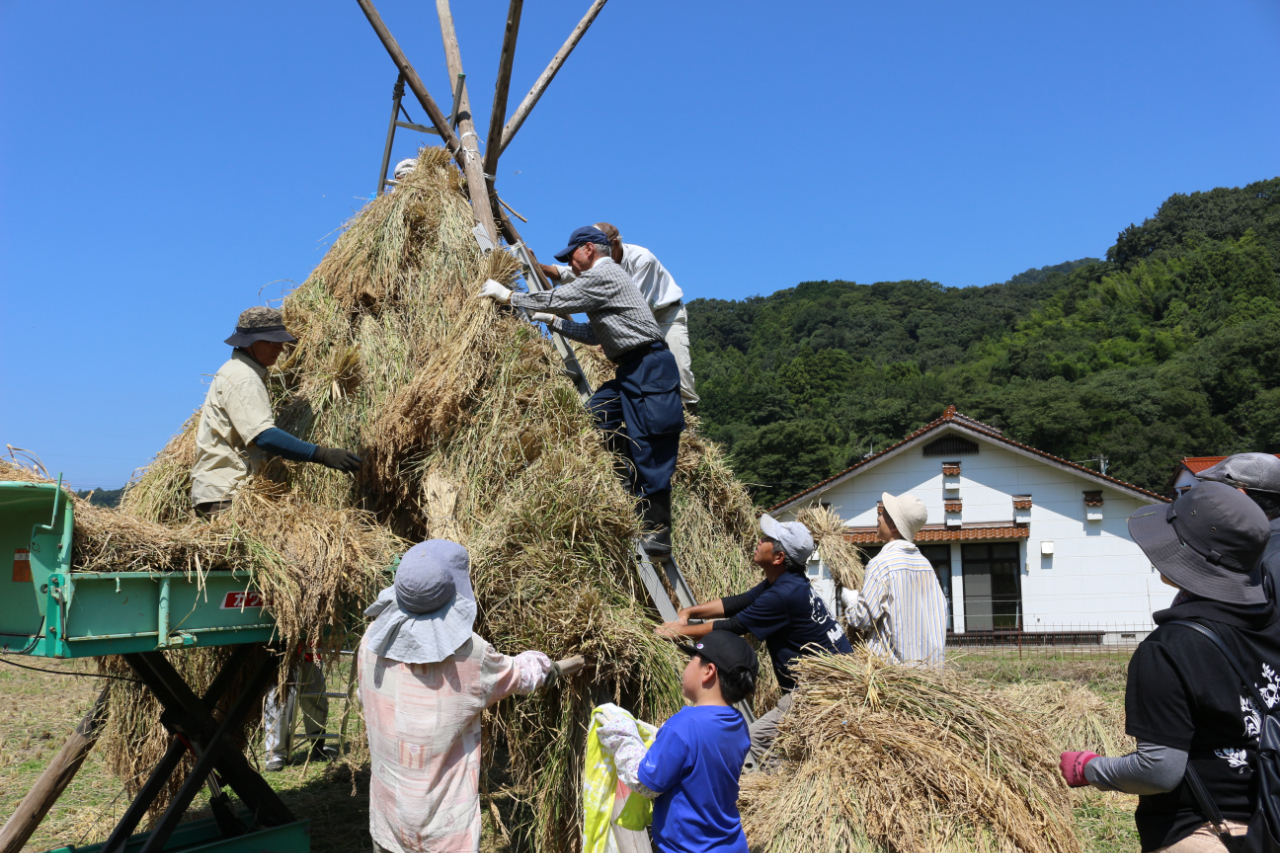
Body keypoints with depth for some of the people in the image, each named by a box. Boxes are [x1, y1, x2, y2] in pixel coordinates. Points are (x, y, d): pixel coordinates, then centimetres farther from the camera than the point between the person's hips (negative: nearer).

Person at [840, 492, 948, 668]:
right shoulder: (925, 563, 7)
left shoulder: (881, 563, -13)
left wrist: (847, 596, 7)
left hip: (893, 662, -6)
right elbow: (940, 611, 11)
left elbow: (862, 619, -12)